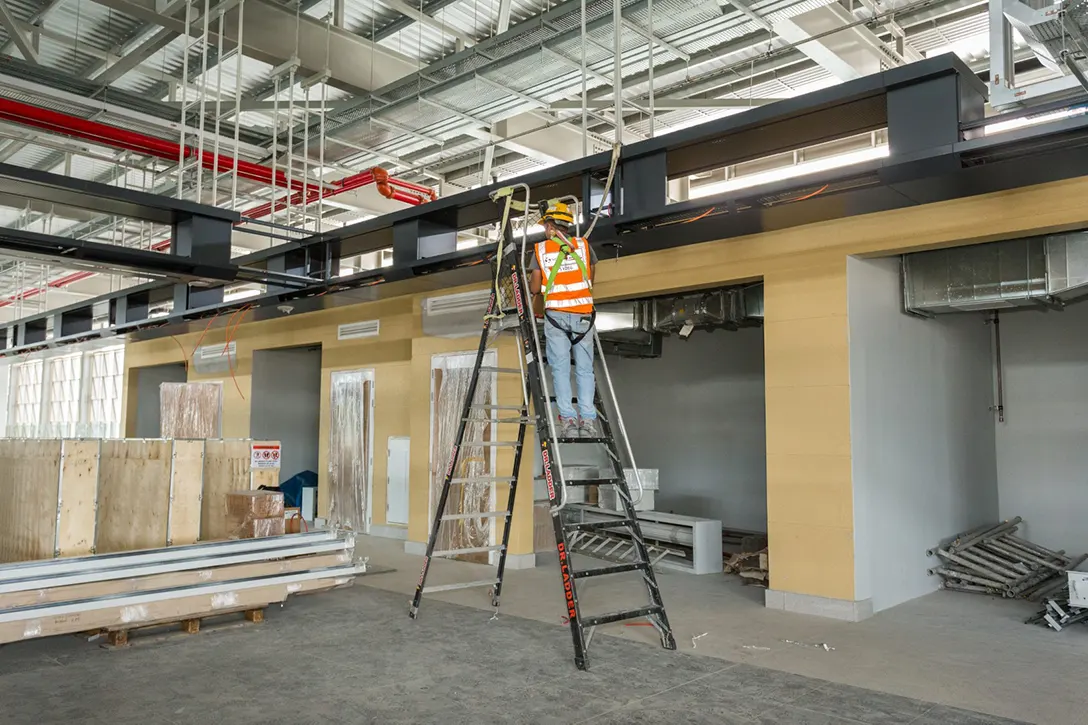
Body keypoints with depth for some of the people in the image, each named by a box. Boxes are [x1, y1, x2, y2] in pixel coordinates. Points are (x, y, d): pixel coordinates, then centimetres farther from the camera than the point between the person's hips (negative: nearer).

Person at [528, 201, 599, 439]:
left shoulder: (540, 249, 2)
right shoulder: (583, 245, 5)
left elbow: (534, 289, 3)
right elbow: (591, 280, 14)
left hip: (556, 314, -1)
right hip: (583, 314, 1)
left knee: (560, 368, 3)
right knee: (584, 369, 4)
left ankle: (568, 419, -3)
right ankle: (587, 420, 0)